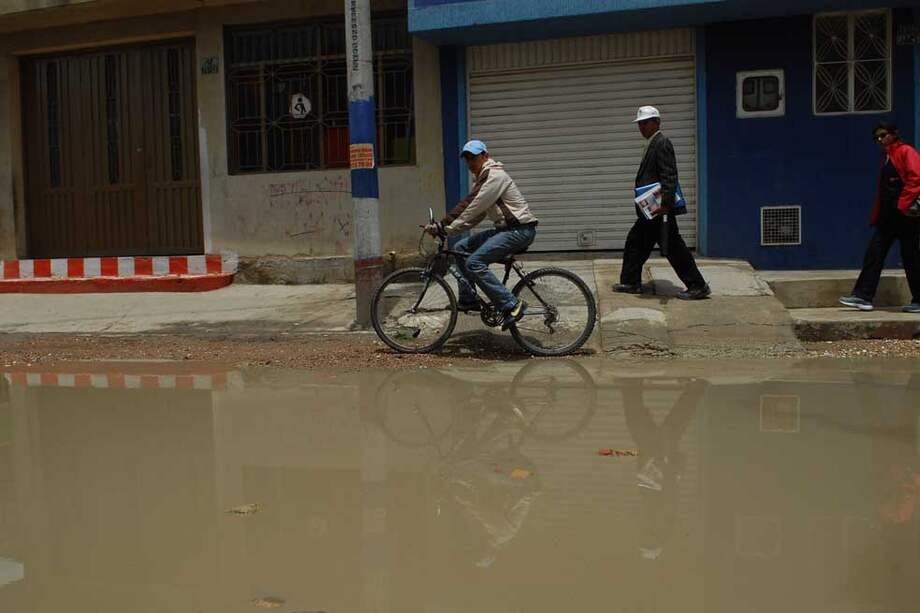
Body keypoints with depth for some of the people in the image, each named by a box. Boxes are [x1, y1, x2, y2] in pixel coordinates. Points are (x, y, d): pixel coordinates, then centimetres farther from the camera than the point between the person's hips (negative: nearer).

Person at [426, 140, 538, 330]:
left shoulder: (494, 176, -13)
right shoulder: (483, 178, 19)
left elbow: (472, 209, -21)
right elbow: (475, 214, 13)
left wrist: (446, 228, -18)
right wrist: (442, 227, 3)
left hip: (520, 229, -10)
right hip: (505, 228, 10)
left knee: (474, 263, -21)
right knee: (460, 248, 7)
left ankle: (512, 305, -20)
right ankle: (468, 300, 12)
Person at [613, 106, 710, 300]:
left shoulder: (661, 143, -13)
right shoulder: (654, 144, 17)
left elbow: (669, 176, -22)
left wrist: (665, 203, -28)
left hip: (659, 209, -10)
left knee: (673, 248, -6)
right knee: (635, 243, 15)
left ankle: (698, 287, 1)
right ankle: (631, 282, 26)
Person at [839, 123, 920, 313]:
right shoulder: (886, 158, 22)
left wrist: (903, 204, -21)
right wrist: (876, 216, 16)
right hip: (887, 216, 8)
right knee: (874, 254, 0)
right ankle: (863, 297, -2)